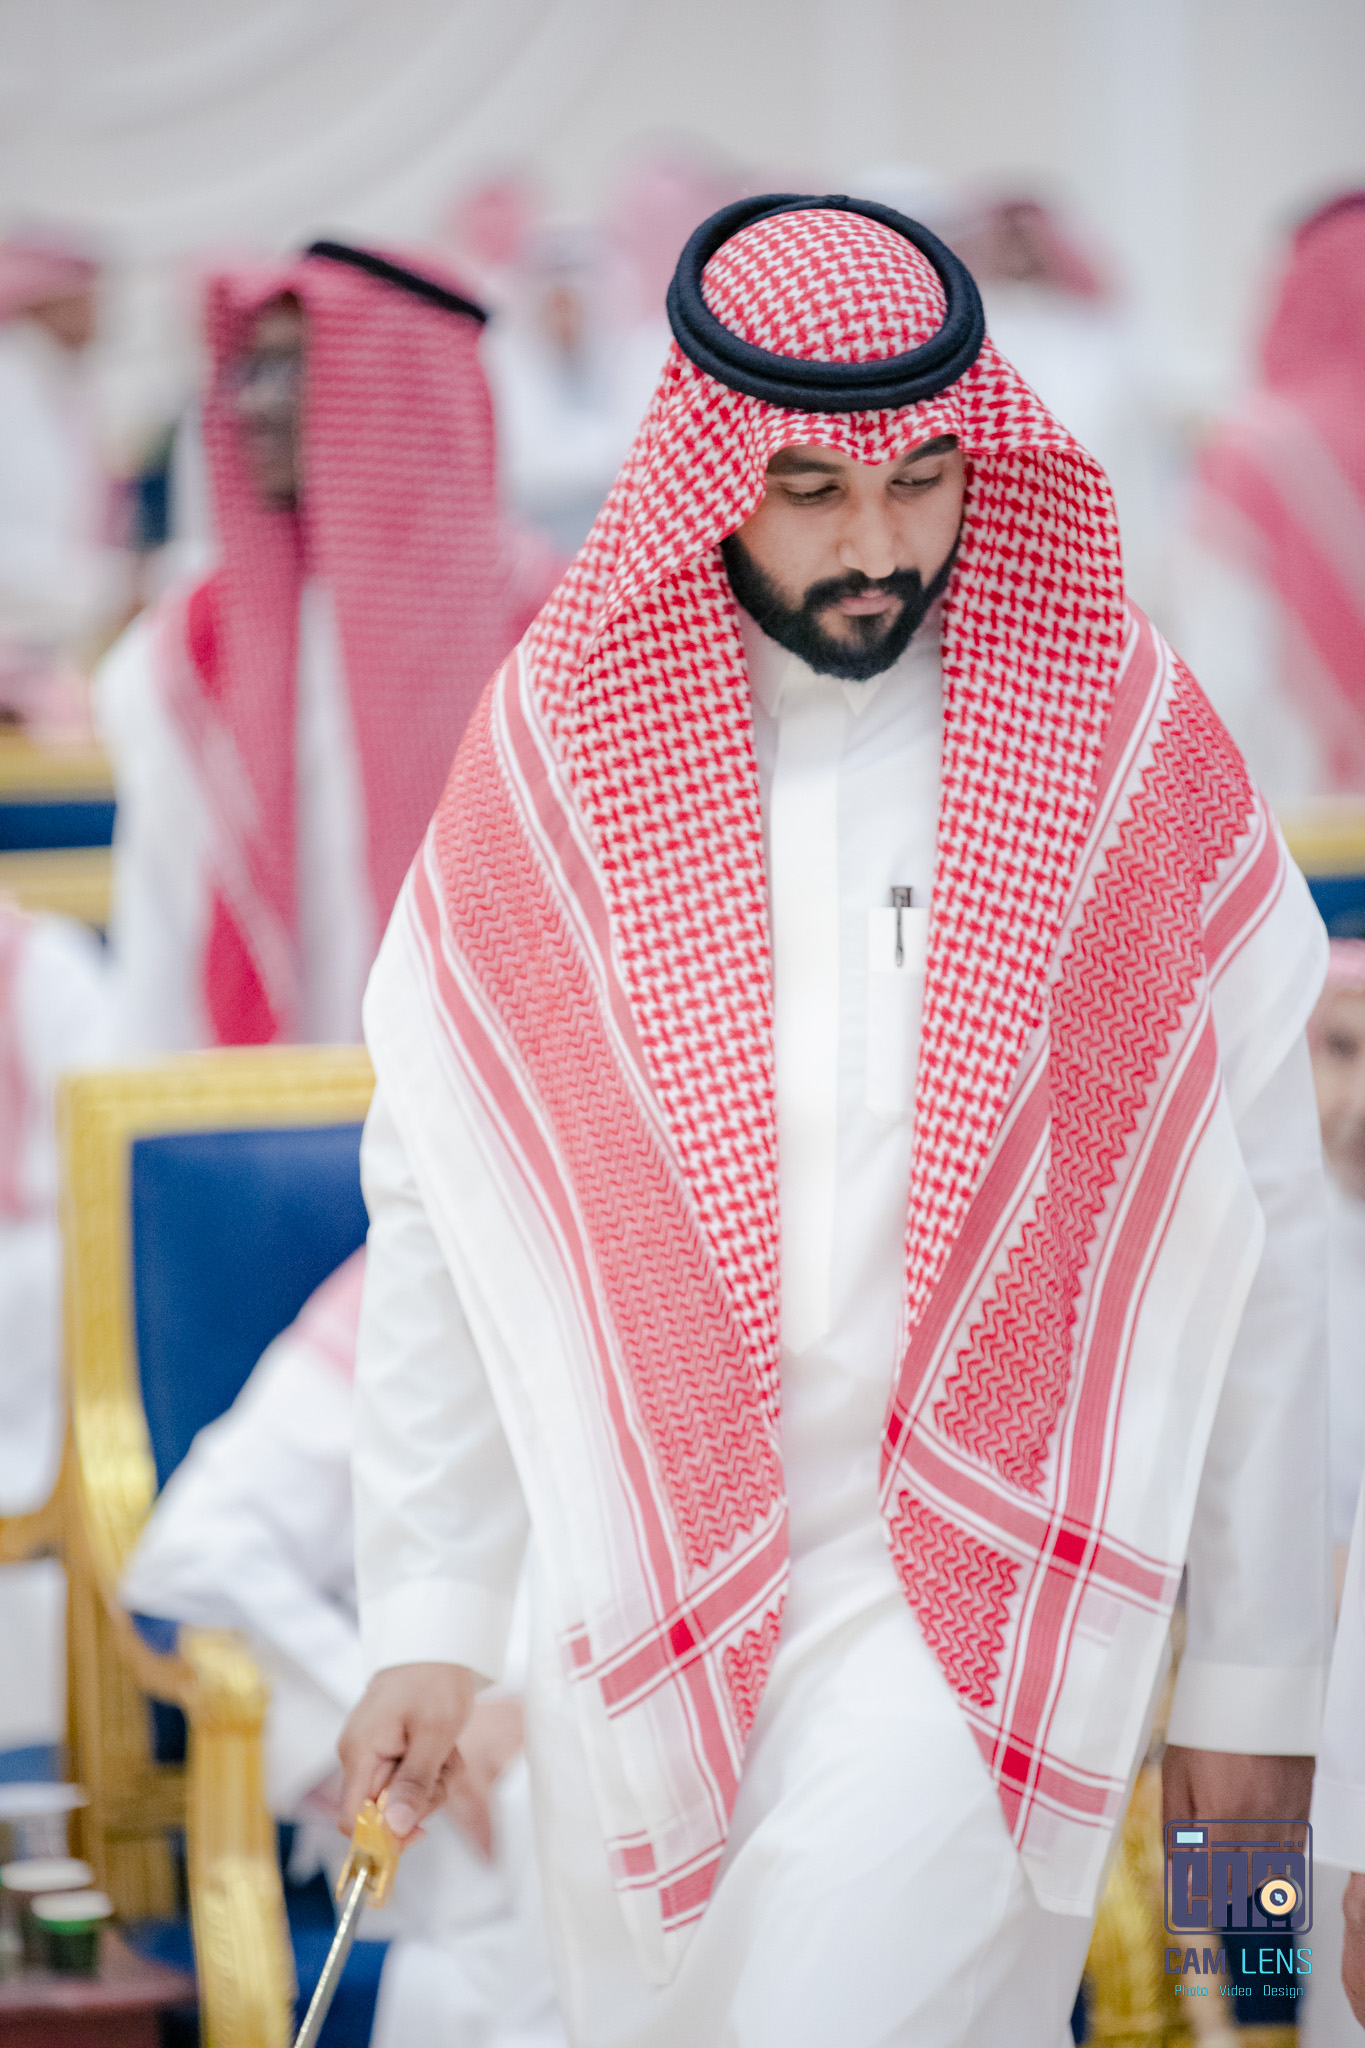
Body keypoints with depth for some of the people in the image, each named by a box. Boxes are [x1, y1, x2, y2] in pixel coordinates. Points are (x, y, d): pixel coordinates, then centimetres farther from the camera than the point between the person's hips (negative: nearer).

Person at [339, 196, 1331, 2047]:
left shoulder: (1125, 748, -6)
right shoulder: (555, 751, -2)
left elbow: (1258, 1242, -2)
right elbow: (438, 1218, 4)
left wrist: (1257, 1674, 0)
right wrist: (428, 1619, 0)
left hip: (977, 1581, -2)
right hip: (650, 1590, 3)